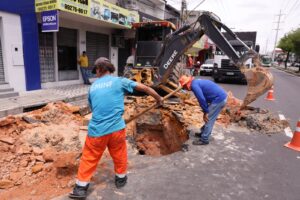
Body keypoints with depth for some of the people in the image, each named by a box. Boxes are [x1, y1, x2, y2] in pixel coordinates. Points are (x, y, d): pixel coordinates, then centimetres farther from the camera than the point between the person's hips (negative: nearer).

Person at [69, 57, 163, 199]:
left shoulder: (93, 86, 10)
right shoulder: (119, 81, 0)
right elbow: (144, 88, 2)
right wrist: (158, 98, 17)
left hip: (96, 130, 2)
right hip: (115, 128, -1)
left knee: (89, 158, 18)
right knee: (119, 155, 22)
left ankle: (81, 188, 27)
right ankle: (121, 178, 40)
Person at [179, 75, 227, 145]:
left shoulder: (194, 85, -14)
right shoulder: (197, 82, 17)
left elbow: (201, 99, -21)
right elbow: (204, 98, 21)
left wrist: (205, 112, -10)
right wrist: (206, 111, 20)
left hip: (218, 99, -10)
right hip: (222, 97, 10)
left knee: (208, 119, 0)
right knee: (209, 118, 21)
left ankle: (204, 140, 10)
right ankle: (204, 133, 36)